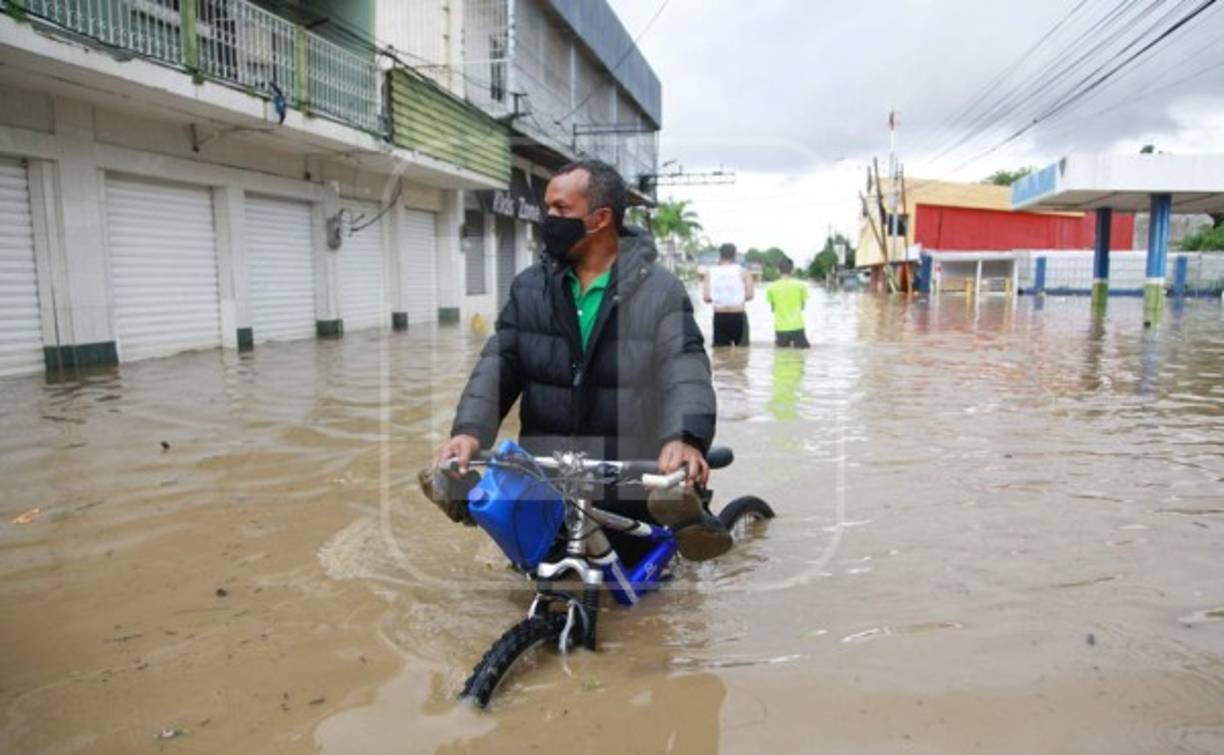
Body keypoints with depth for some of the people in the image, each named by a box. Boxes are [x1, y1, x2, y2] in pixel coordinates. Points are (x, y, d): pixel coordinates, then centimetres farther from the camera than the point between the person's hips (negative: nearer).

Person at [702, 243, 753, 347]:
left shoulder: (710, 273, 1)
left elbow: (706, 298, -4)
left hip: (719, 317, 2)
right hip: (738, 316, -1)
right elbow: (749, 295, -7)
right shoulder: (743, 272, -2)